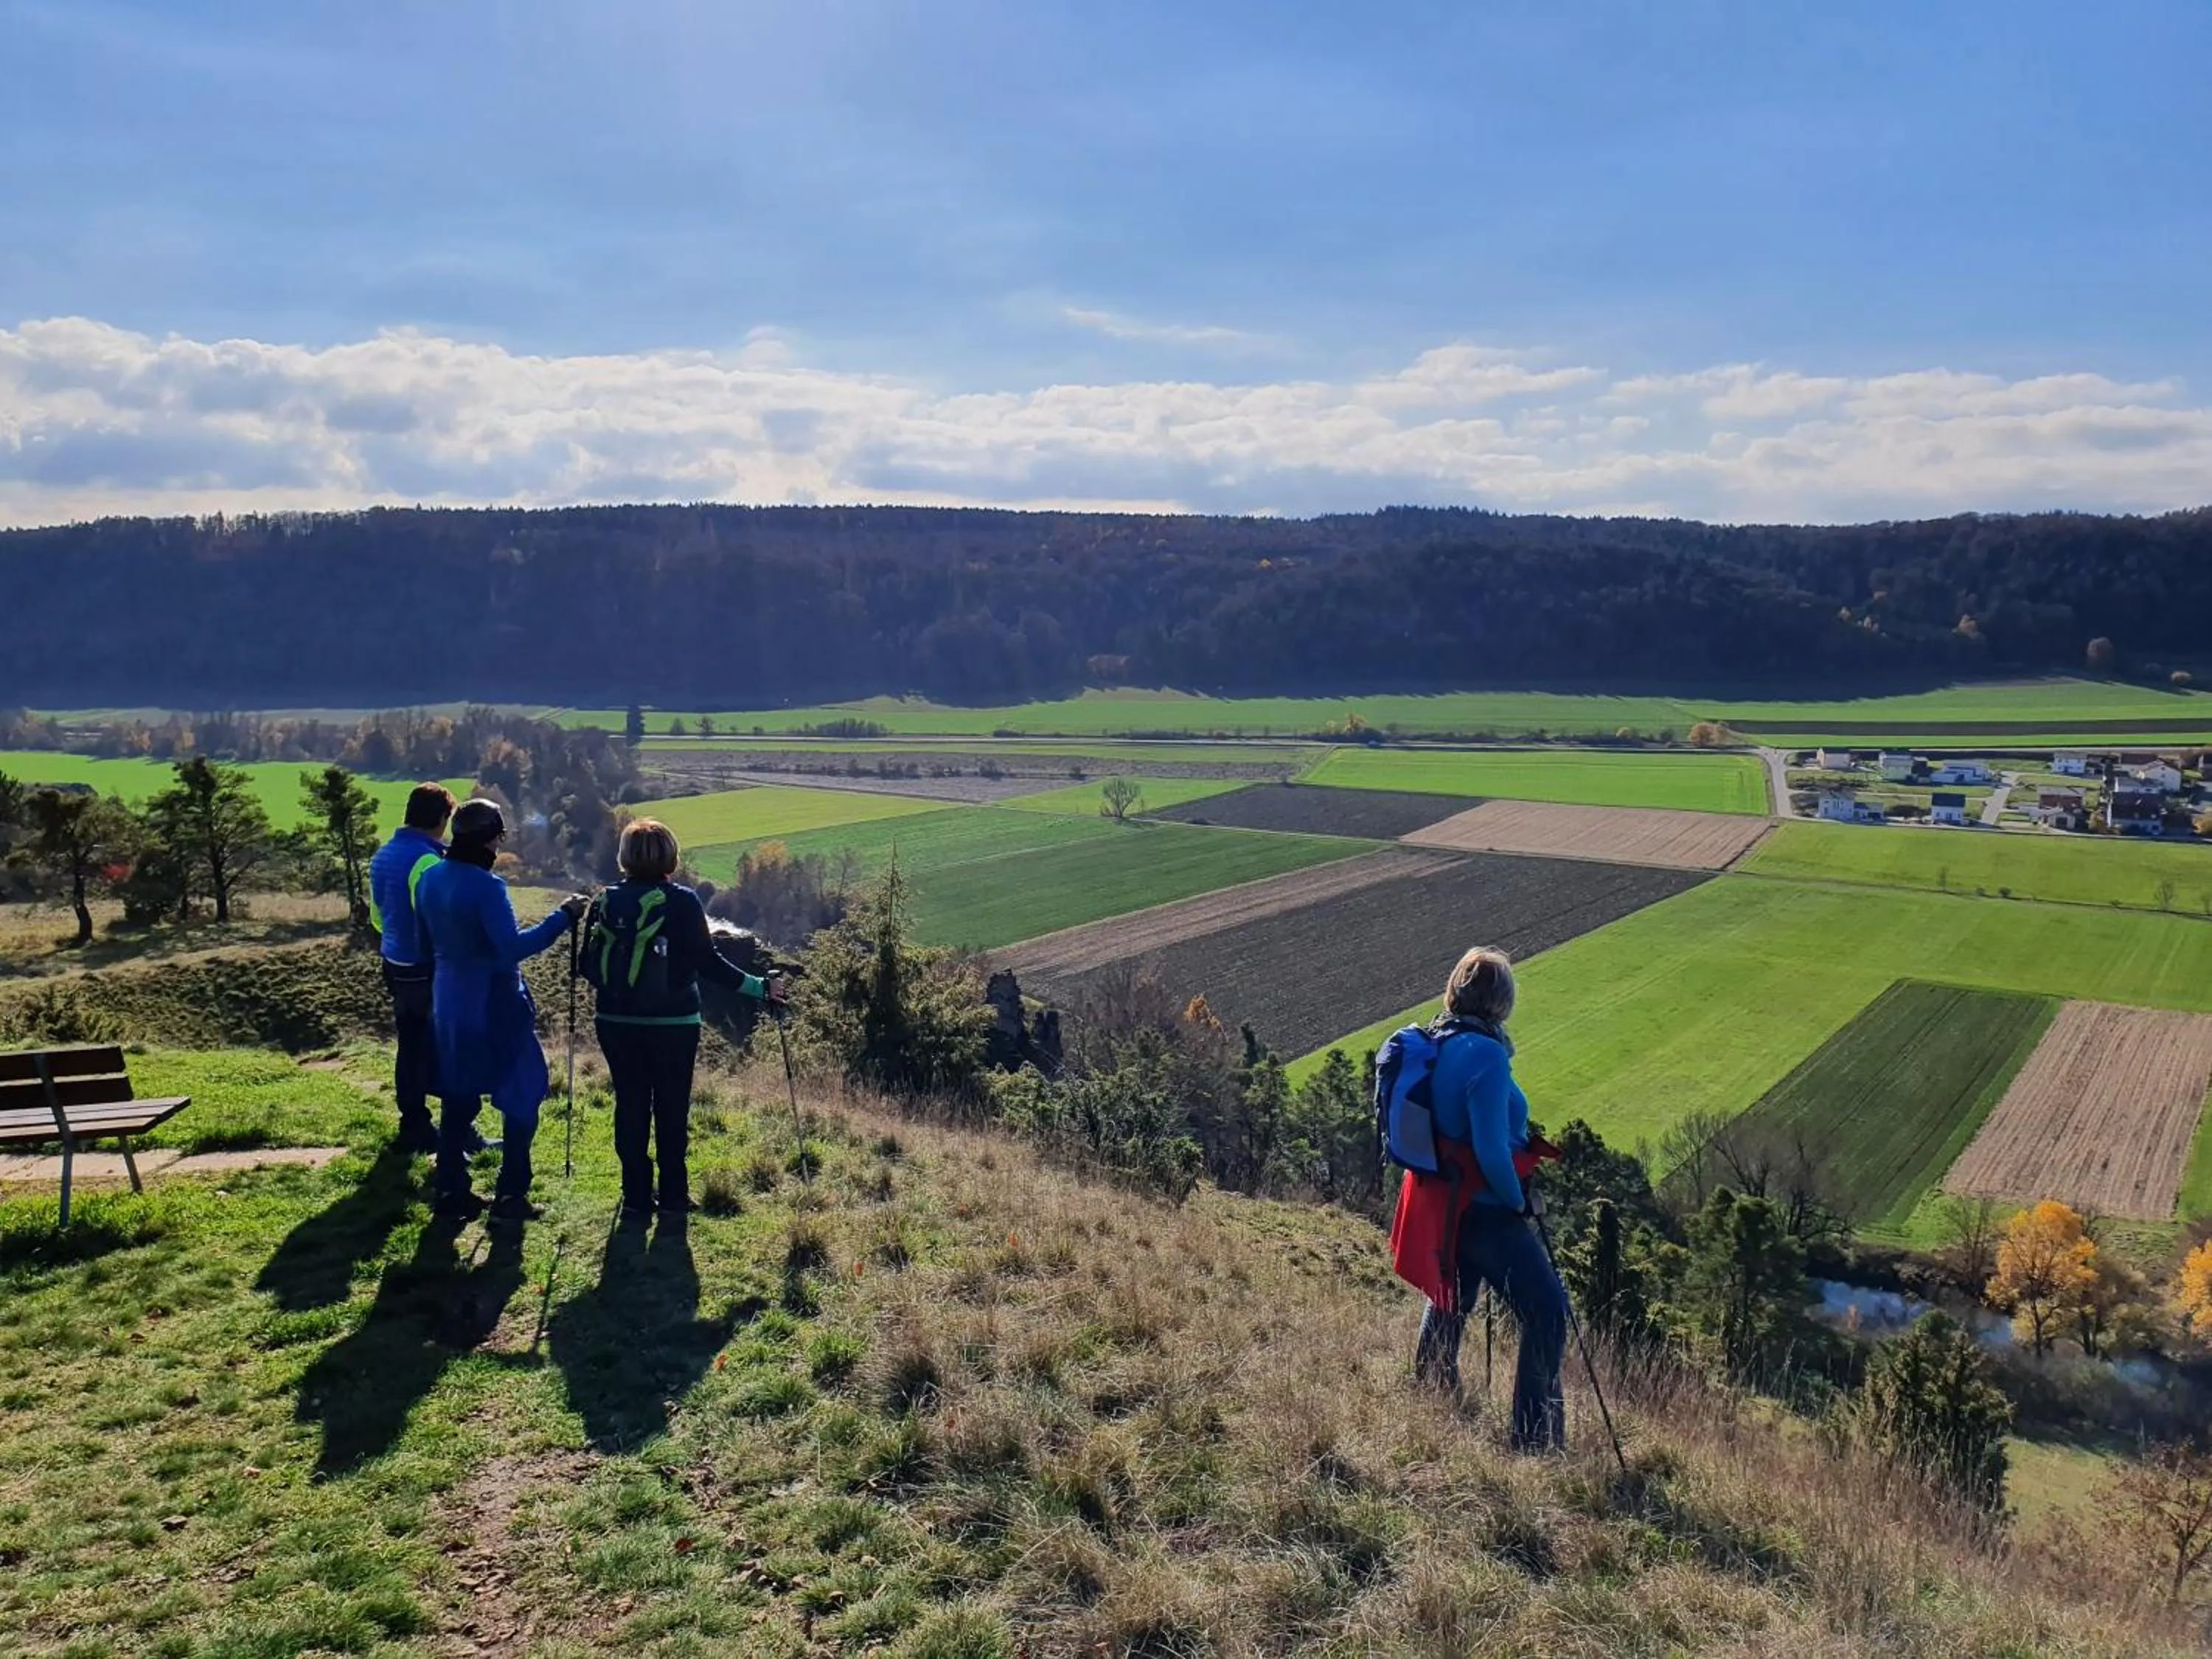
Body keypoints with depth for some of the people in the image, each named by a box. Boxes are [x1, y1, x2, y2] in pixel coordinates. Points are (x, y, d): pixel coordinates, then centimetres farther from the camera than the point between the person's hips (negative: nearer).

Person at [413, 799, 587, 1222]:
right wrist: (563, 917, -24)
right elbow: (513, 947, -27)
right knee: (522, 1097, 4)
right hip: (493, 1007, -8)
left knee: (458, 1098, 16)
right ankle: (510, 1196, 4)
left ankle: (451, 1192, 20)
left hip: (449, 1004, 8)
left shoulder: (430, 879, 4)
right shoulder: (485, 886, -21)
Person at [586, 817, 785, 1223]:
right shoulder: (682, 902, -10)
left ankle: (636, 1197, 17)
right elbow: (708, 962, -14)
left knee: (630, 1106, 12)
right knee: (672, 1109, 9)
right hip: (672, 1023, -3)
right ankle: (673, 1198, 14)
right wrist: (761, 987, -8)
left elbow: (589, 966, 3)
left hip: (617, 1022, 3)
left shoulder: (607, 901, 0)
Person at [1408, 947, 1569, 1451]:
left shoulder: (1434, 1045, 3)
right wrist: (1518, 1201, -10)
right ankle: (1535, 1437, -2)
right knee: (1547, 1310, -3)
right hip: (1487, 1211, -9)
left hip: (1445, 1204, 9)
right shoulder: (1486, 1055, -22)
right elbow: (1491, 1149, -25)